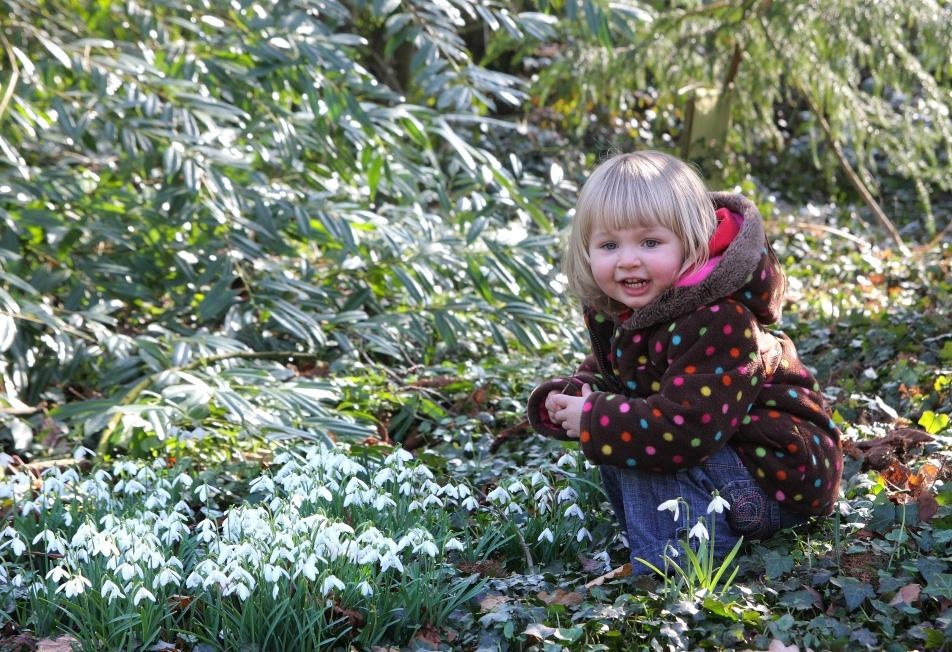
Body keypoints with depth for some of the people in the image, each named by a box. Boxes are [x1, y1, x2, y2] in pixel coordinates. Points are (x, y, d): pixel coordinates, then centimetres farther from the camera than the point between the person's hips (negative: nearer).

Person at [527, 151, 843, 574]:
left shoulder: (717, 323, -30)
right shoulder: (611, 310, -3)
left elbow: (686, 429, -36)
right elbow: (603, 372, 12)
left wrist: (592, 422, -27)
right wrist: (568, 400, -12)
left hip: (780, 473, -9)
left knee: (636, 441, -24)